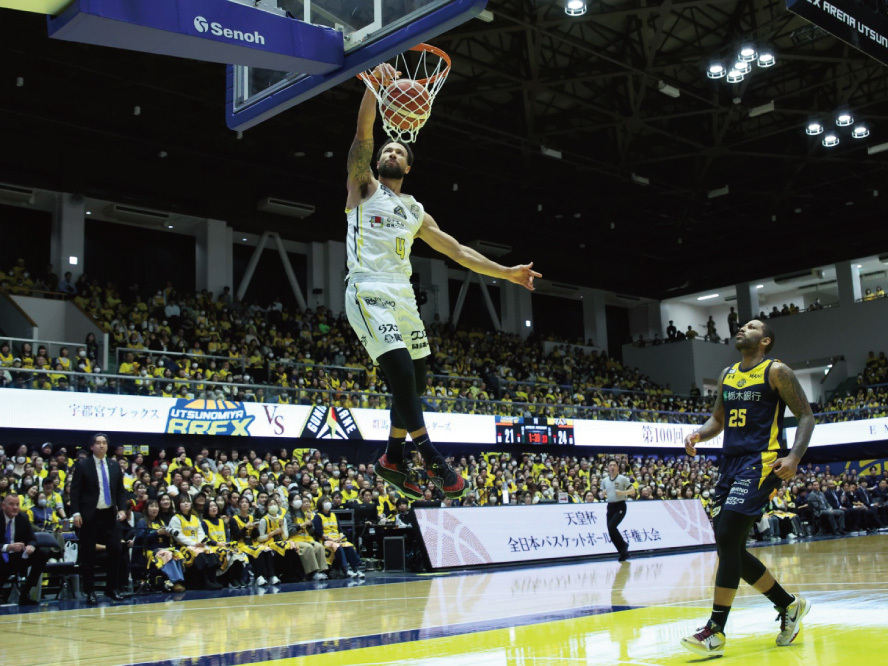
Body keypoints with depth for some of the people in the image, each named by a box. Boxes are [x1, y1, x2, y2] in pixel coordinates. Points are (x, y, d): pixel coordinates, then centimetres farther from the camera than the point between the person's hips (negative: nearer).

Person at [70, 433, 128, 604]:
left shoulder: (114, 465, 11)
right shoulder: (82, 465, -1)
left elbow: (121, 490, 13)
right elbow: (75, 490, -4)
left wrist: (121, 509, 0)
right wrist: (76, 513, -13)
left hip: (110, 515, 3)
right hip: (90, 515, -3)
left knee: (115, 551, 0)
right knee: (88, 554, 2)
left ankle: (112, 589, 13)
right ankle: (90, 592, 10)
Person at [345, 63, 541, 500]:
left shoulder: (415, 211, 23)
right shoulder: (363, 186, 9)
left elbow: (457, 251, 22)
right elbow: (363, 133, -6)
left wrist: (507, 273, 16)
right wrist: (374, 84, -20)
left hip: (403, 296, 7)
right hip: (369, 291, -7)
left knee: (415, 382, 7)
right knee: (400, 370, -21)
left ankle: (393, 459, 22)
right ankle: (429, 456, -14)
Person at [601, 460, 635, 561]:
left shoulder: (623, 479, -4)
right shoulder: (604, 481, 10)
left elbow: (632, 490, -6)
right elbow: (602, 493, 22)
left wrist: (622, 492, -21)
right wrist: (603, 494, -1)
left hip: (620, 506, -6)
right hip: (610, 506, 6)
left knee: (611, 527, -21)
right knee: (610, 530, 1)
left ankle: (623, 545, 0)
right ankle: (624, 553, 13)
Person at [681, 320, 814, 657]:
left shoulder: (776, 371, -2)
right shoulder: (727, 374, 17)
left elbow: (806, 415, -3)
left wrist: (794, 457, -18)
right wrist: (699, 434, 1)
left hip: (761, 462, -8)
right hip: (730, 463, 8)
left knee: (727, 539, -17)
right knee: (731, 547, 6)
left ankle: (716, 631, -12)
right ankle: (789, 604, 26)